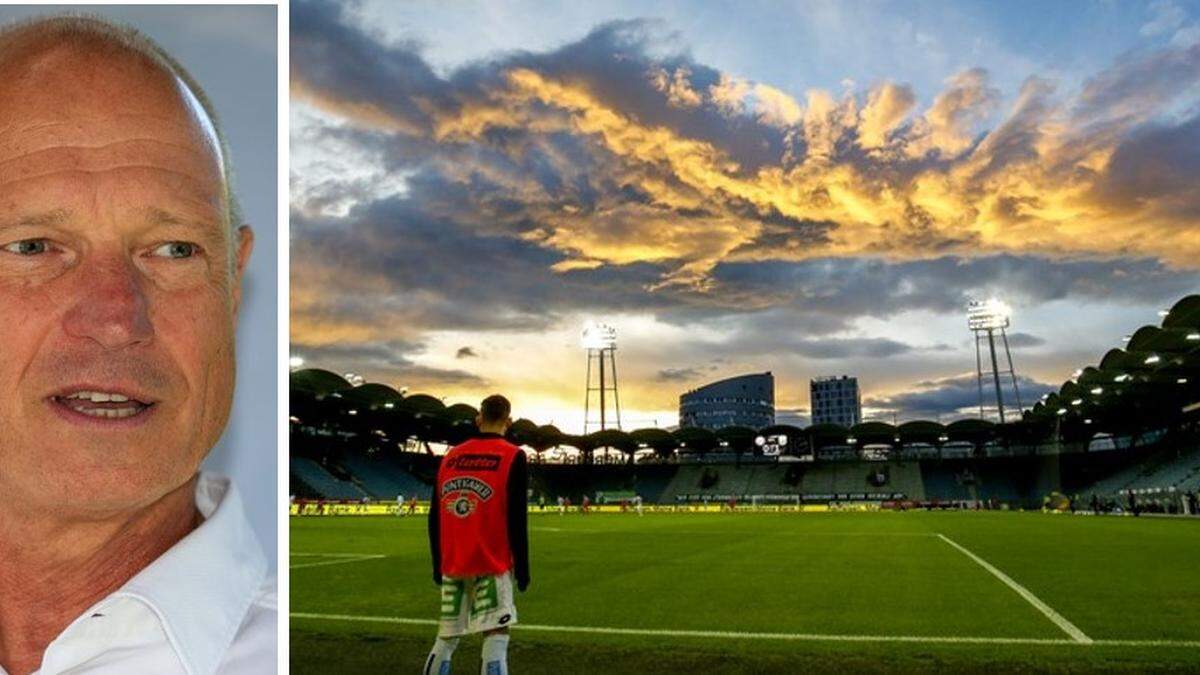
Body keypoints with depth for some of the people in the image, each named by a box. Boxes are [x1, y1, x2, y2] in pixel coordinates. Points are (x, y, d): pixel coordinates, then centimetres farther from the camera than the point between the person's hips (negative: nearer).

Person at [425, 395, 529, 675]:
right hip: (492, 566, -5)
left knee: (446, 638, 16)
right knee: (496, 636, -6)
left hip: (453, 566, 5)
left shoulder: (450, 457, 9)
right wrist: (522, 568, -3)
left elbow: (435, 518, 10)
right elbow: (516, 518, -10)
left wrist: (438, 565, 18)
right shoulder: (512, 457, -5)